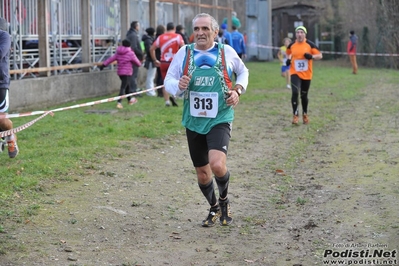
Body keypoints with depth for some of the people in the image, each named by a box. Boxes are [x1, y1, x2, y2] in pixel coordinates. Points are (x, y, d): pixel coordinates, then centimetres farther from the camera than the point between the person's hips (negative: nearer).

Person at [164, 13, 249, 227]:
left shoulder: (227, 52, -2)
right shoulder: (184, 53, 0)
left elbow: (243, 72, 17)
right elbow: (168, 81, 4)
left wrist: (237, 90, -2)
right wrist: (178, 86, -19)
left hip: (220, 119, -3)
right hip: (193, 122, 3)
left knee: (217, 165, -24)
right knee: (202, 174, 11)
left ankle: (224, 200, 7)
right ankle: (214, 208, 38)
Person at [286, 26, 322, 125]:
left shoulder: (310, 44, -5)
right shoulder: (291, 45, 1)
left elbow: (320, 55, -4)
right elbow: (288, 53, 22)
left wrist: (312, 56, -23)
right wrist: (288, 59, 1)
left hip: (306, 74, 0)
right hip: (295, 73, 0)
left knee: (304, 95, 12)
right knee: (295, 92, -19)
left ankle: (305, 114, 33)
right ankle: (296, 115, -12)